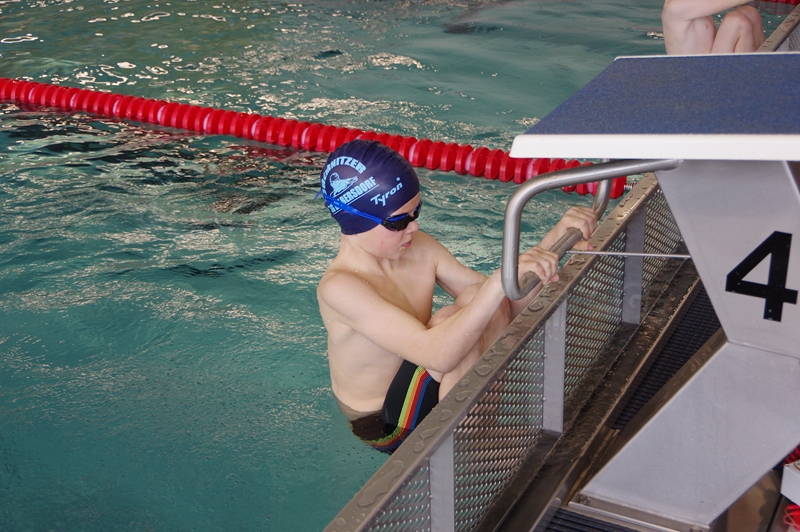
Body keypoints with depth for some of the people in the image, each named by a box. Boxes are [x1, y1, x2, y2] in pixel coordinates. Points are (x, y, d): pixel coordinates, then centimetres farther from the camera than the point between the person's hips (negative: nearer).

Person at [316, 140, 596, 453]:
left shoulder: (419, 249, -5)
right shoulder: (339, 288, -27)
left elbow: (502, 304, -4)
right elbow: (436, 354, -38)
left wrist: (556, 239, -16)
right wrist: (500, 281, -45)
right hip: (389, 427, -7)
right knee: (458, 311, -29)